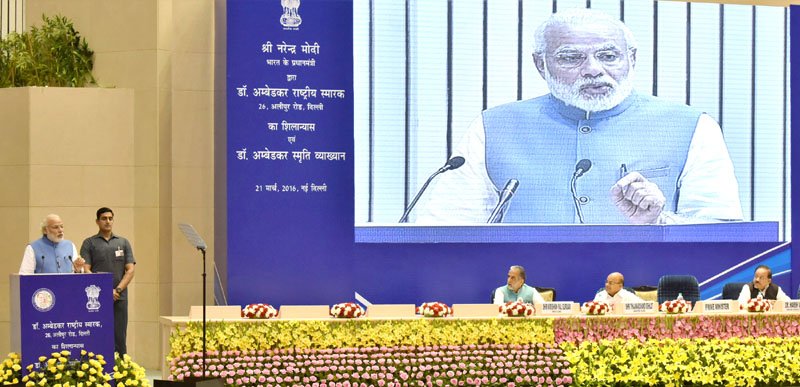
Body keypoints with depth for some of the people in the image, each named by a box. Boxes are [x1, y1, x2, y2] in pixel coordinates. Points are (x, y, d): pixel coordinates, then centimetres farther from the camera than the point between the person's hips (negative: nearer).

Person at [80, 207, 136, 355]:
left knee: (119, 338, 1)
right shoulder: (89, 243, 7)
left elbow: (130, 270, 7)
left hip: (119, 298, 2)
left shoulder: (123, 243, 13)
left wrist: (118, 290, -8)